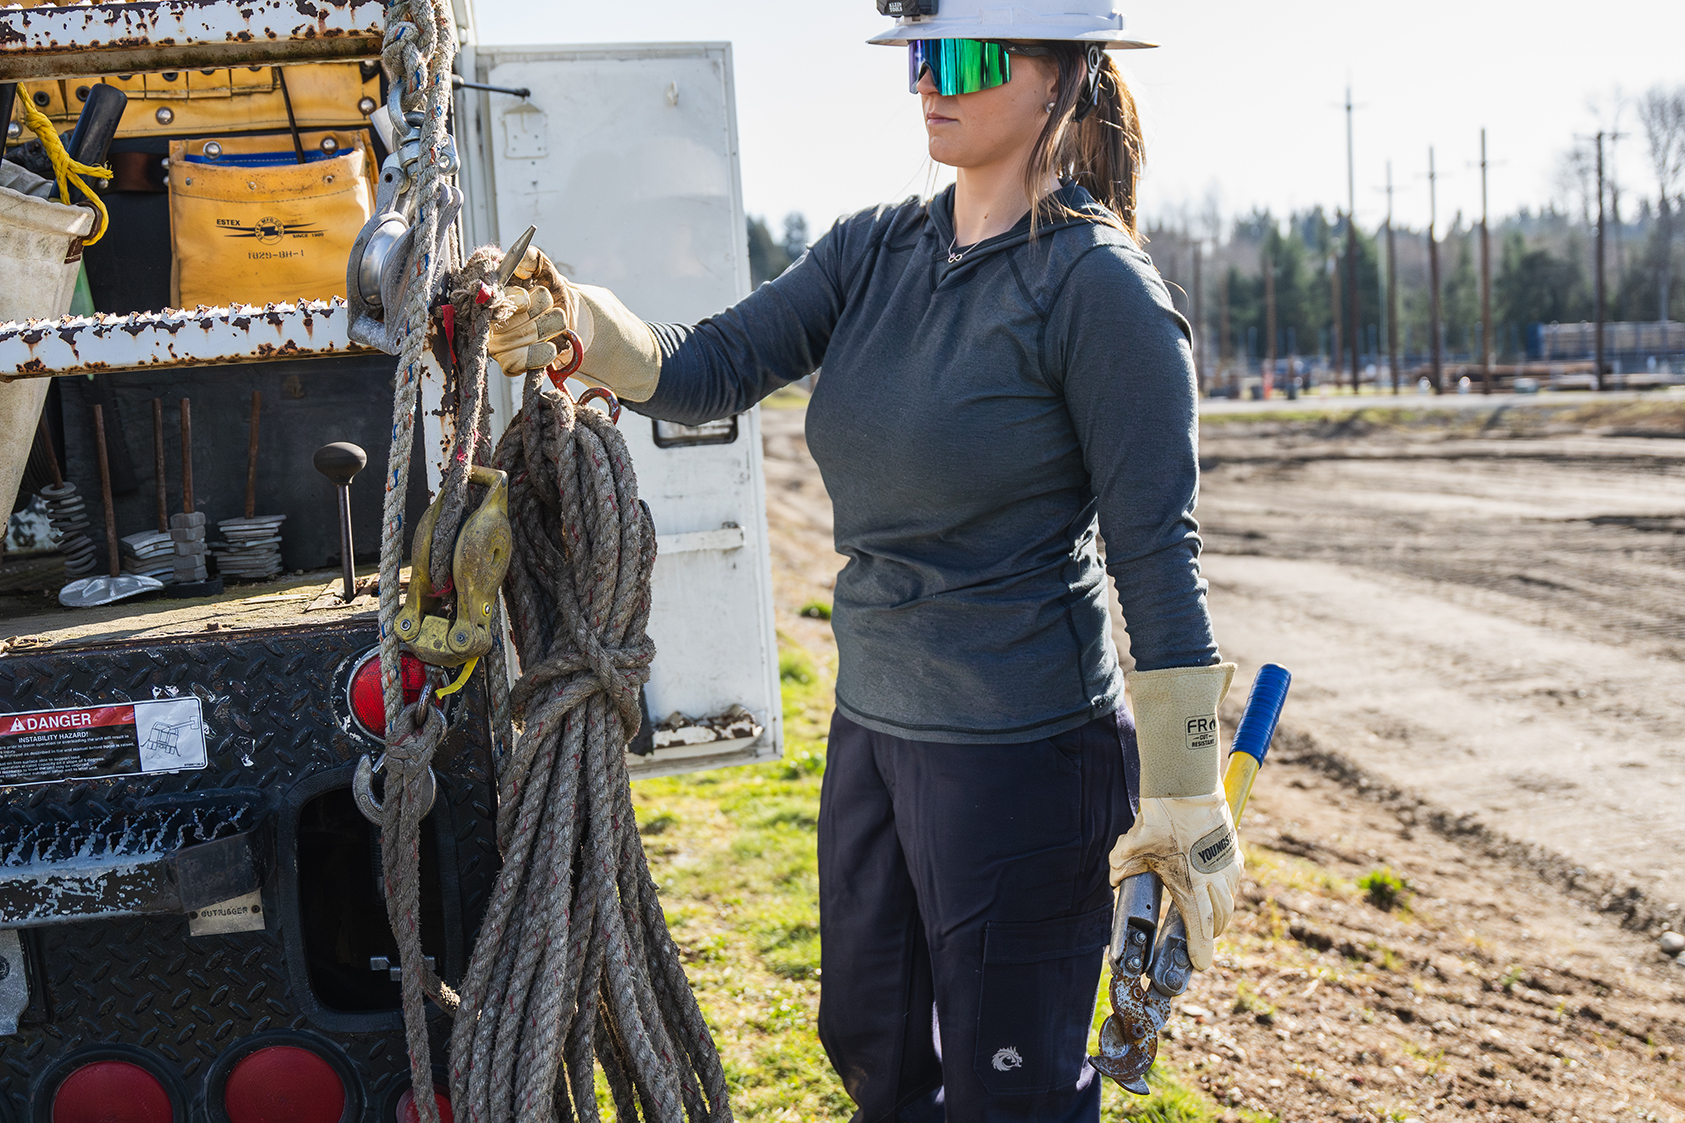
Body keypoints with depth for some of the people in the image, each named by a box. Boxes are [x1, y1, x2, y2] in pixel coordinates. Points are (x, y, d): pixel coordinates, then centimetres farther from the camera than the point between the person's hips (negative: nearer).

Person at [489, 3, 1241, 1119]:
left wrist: (1185, 803, -15)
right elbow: (711, 370, -2)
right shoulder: (875, 251, 5)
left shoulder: (1099, 284, -15)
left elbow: (1158, 554, -15)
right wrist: (586, 325, -22)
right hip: (874, 724, 8)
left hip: (1022, 749, -7)